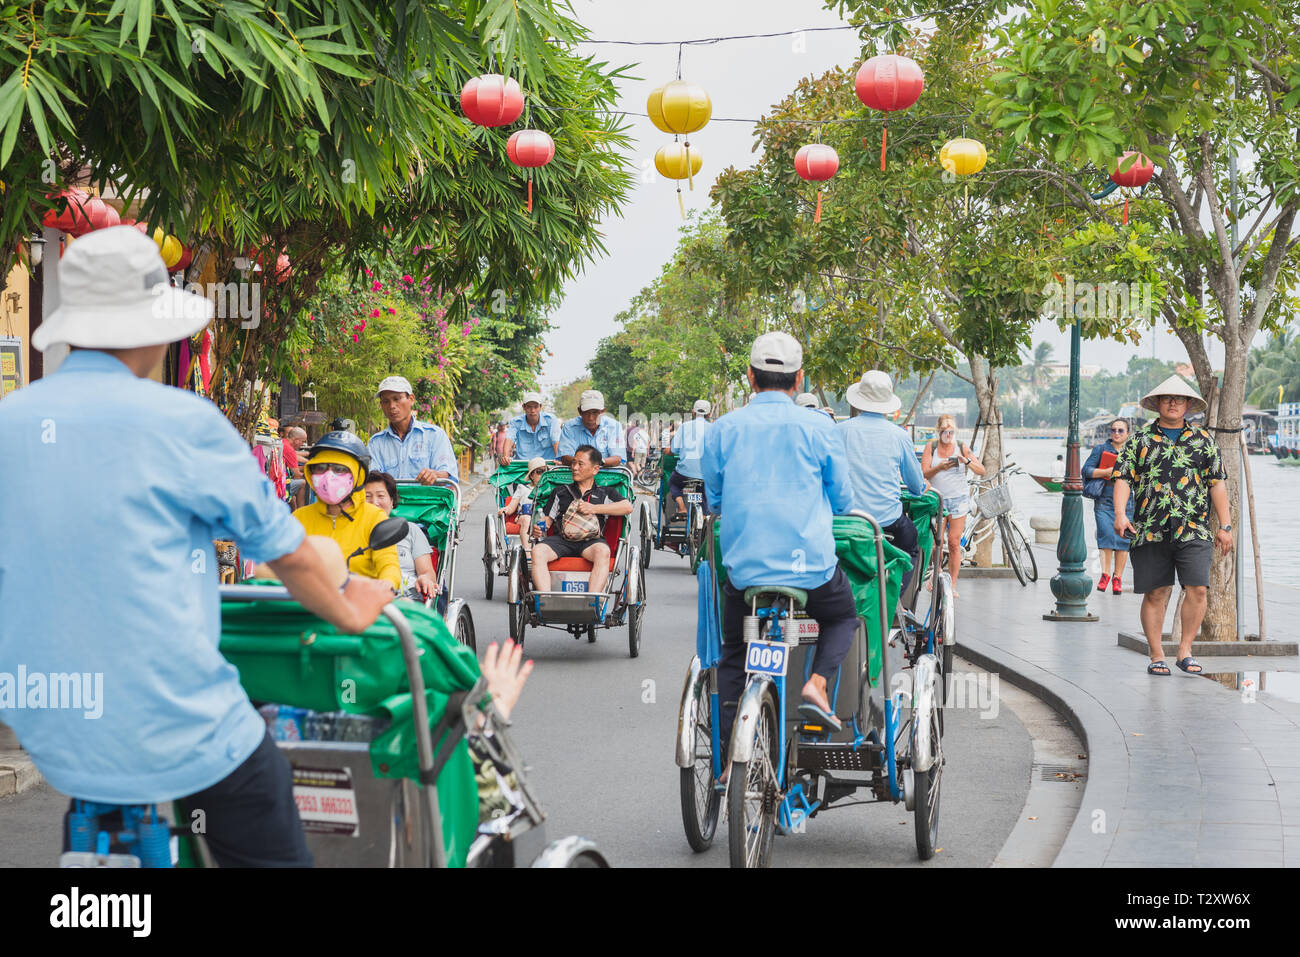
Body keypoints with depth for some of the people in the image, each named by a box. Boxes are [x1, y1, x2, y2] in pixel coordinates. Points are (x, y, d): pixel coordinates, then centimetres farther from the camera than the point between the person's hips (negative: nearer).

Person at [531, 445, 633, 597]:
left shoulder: (605, 493, 20)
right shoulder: (561, 492, 27)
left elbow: (627, 507, 4)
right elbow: (548, 518, 22)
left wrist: (594, 508, -3)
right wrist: (540, 527, -3)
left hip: (591, 541, -2)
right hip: (561, 539, 2)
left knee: (603, 551, -37)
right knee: (538, 551, -30)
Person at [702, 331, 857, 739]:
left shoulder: (722, 429, 2)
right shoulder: (819, 428, -1)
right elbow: (842, 500, 9)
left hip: (743, 566, 1)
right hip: (810, 565, -1)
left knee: (733, 657, 19)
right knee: (843, 616, 29)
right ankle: (817, 683, 2)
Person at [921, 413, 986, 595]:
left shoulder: (962, 447, 2)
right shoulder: (931, 447, 2)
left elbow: (982, 471, -2)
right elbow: (924, 474, -7)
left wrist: (967, 461, -21)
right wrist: (940, 467, -26)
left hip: (958, 499, 0)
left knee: (954, 543, -4)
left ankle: (952, 585, 2)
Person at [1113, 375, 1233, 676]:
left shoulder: (1202, 440, 12)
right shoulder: (1140, 440, 9)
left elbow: (1217, 484, 13)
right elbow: (1123, 479, 3)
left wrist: (1225, 526, 8)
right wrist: (1120, 514, -13)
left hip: (1194, 530, 1)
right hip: (1150, 531, 0)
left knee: (1197, 589, -11)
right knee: (1155, 593, 1)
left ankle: (1185, 651, 3)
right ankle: (1156, 657, 9)